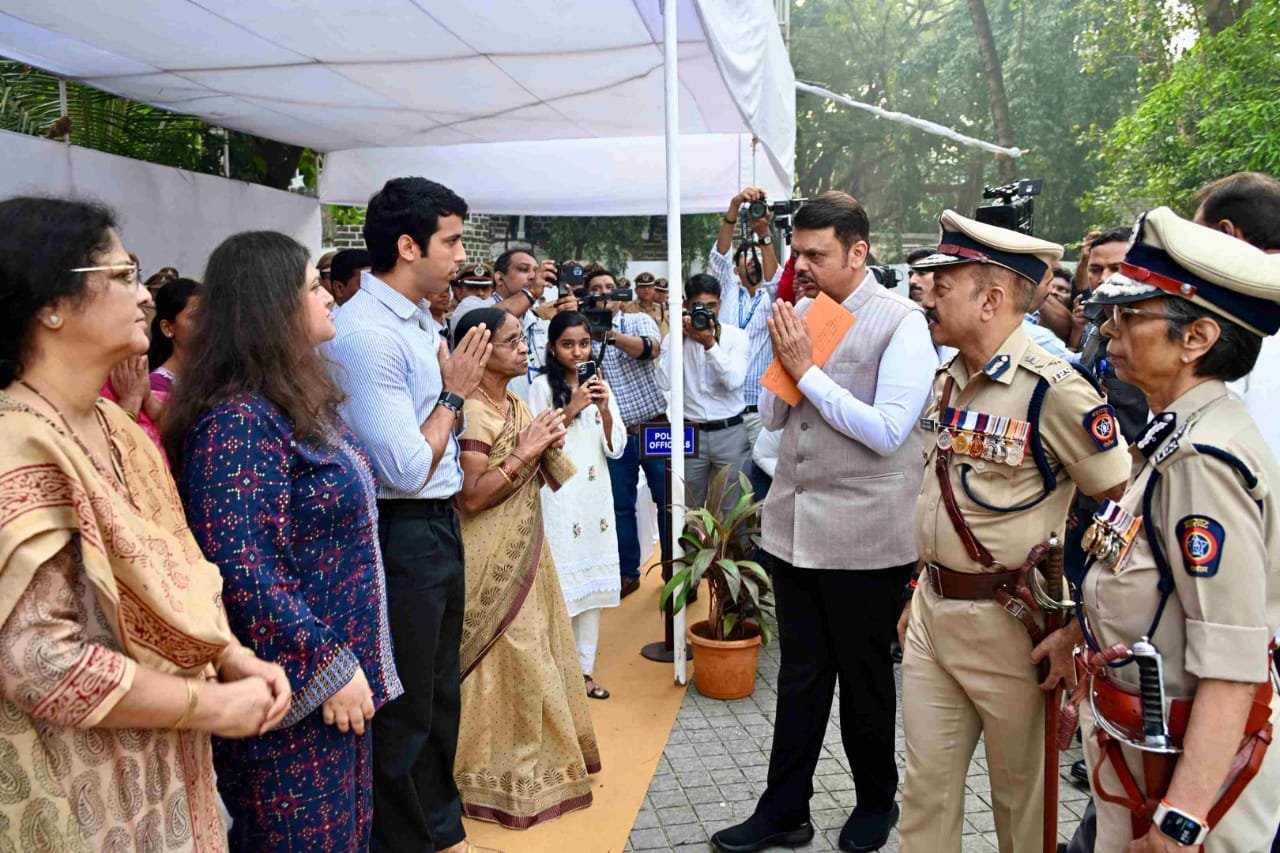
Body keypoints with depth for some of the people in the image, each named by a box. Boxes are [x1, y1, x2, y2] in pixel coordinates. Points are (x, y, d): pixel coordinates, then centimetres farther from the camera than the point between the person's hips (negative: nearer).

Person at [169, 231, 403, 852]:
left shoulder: (298, 404, 9)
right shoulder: (238, 421, -22)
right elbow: (243, 572, -27)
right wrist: (331, 665, -21)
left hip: (340, 680, 9)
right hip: (297, 691, -9)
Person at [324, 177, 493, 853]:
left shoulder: (419, 317, 8)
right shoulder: (365, 334, -21)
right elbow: (406, 469, -23)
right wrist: (454, 392, -13)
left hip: (438, 524, 10)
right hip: (399, 536, -10)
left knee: (439, 692, 23)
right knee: (404, 709, 8)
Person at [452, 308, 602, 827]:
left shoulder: (518, 405, 9)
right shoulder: (472, 413, -18)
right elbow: (471, 498, -24)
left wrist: (546, 445, -3)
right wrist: (524, 453, -25)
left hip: (524, 549, 9)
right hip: (491, 559, -9)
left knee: (533, 654, 17)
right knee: (506, 662, 0)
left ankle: (530, 760, 33)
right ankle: (499, 778, 16)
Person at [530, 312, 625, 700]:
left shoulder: (598, 384, 12)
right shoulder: (543, 386, -3)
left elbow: (616, 447, 7)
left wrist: (604, 408, -8)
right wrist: (570, 411, -15)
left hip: (595, 493, 5)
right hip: (558, 496, -5)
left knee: (594, 582, 8)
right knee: (562, 584, -6)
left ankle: (584, 670, 18)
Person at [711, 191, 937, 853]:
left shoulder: (902, 323, -10)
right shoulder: (801, 313, 8)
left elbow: (888, 431, -19)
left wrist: (807, 370, -17)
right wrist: (781, 355, -5)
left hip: (864, 536, -5)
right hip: (793, 525, 5)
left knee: (864, 677, 13)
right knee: (800, 676, 15)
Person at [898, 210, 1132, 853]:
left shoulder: (1054, 391, -18)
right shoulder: (948, 380, 7)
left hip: (1008, 625, -6)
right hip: (931, 615, 7)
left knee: (1022, 795, 15)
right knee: (926, 789, 16)